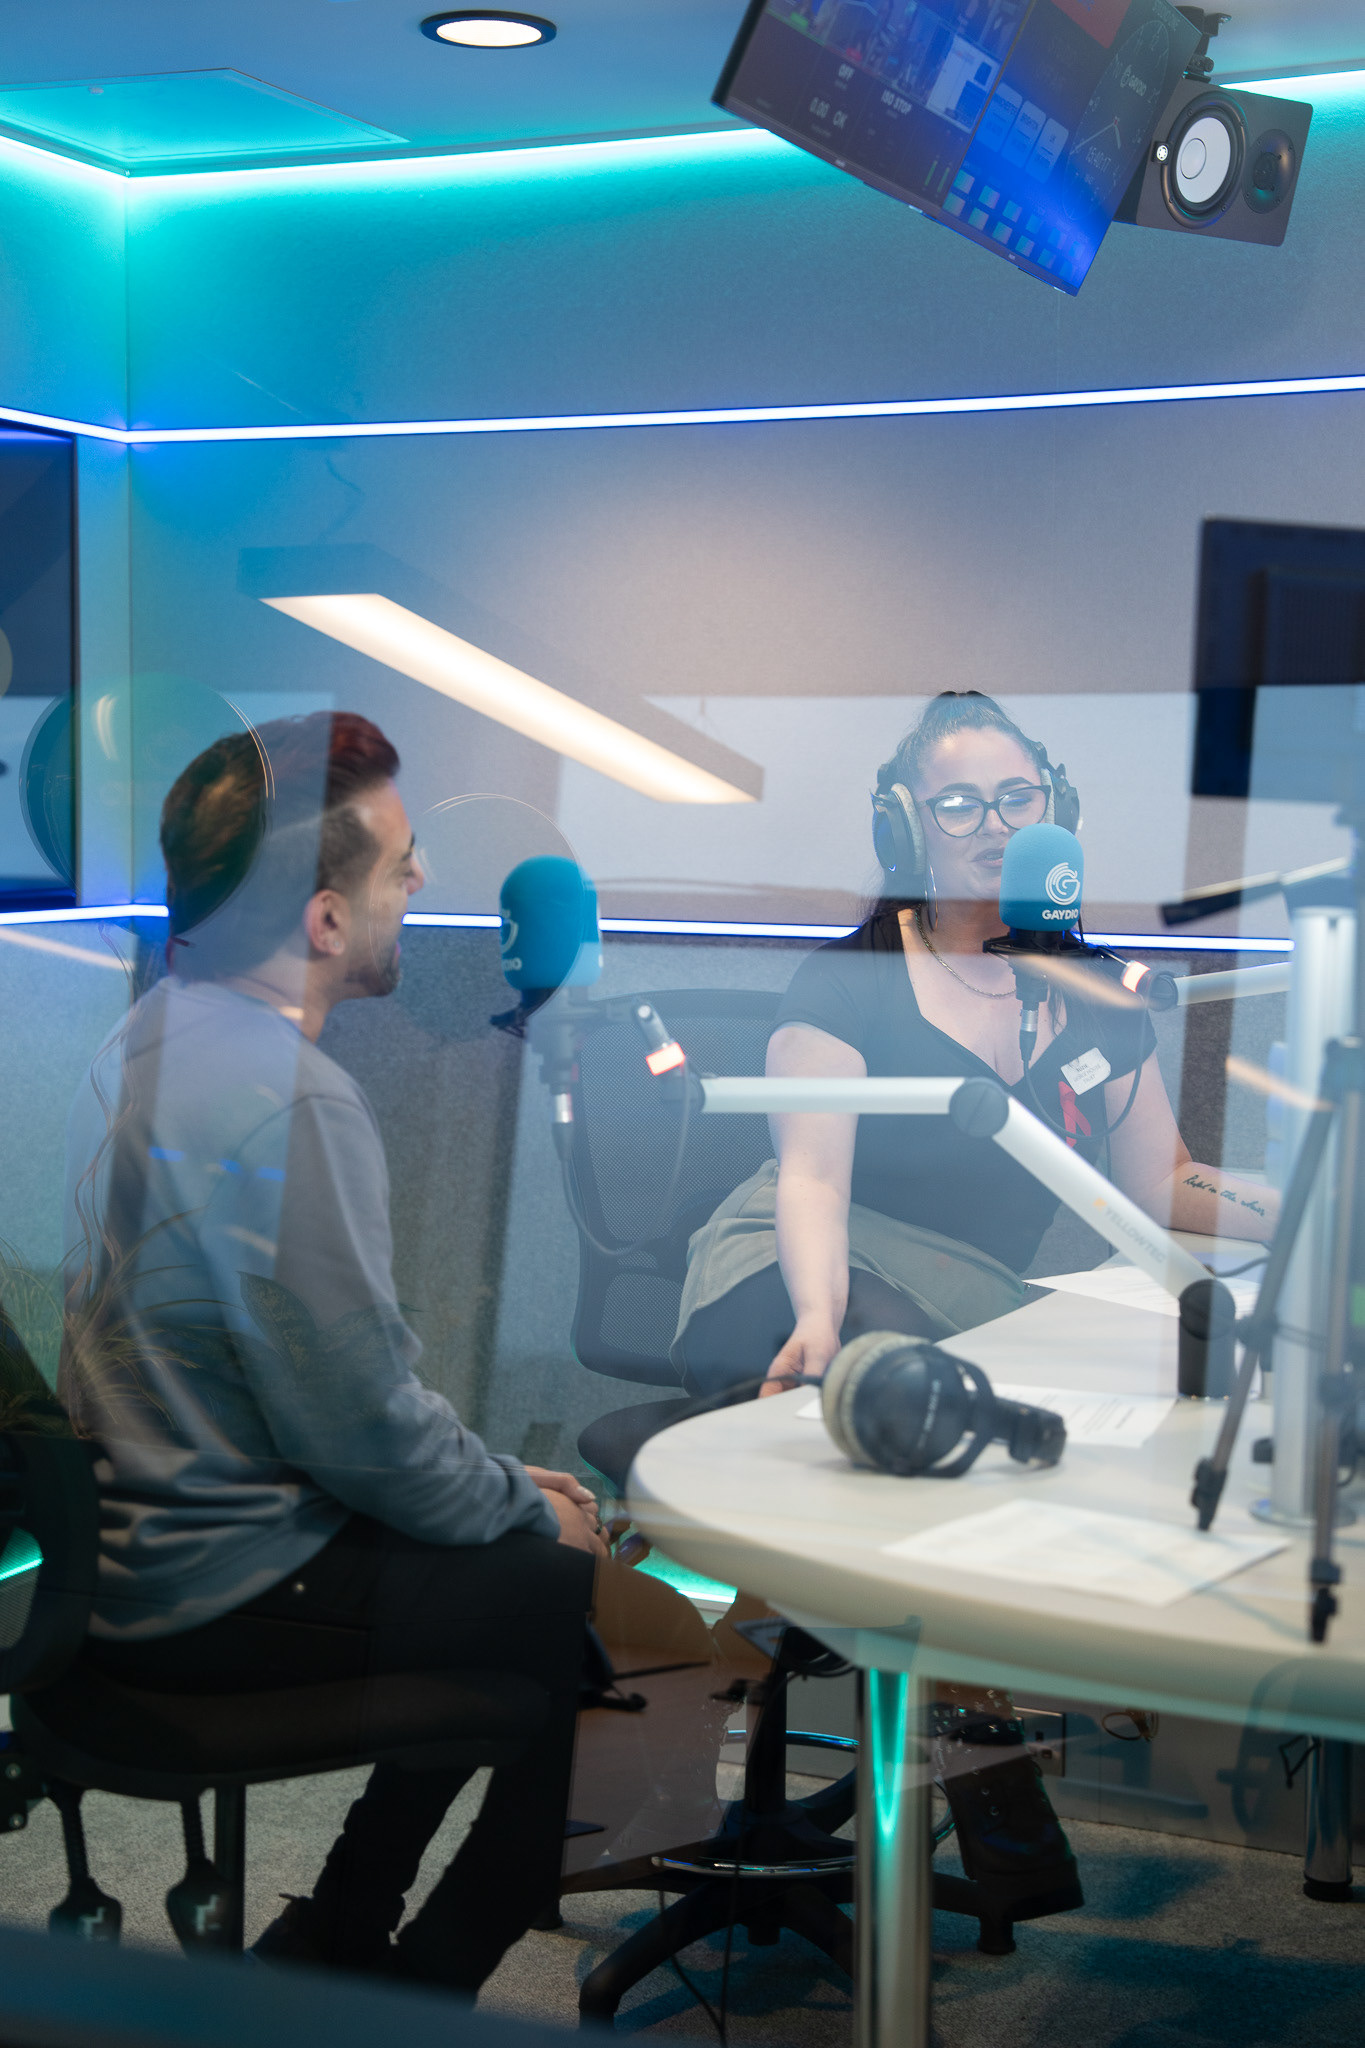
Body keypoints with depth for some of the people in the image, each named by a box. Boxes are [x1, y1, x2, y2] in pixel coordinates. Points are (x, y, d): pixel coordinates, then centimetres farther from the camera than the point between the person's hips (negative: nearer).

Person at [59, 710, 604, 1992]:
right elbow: (365, 1429, -23)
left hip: (130, 1540, 10)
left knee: (510, 1545, 19)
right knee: (581, 1592, -1)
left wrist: (498, 1481, 15)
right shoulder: (290, 1099, -25)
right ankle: (422, 1991, 16)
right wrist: (528, 1505, -4)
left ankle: (339, 1933, 27)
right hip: (220, 1595, -10)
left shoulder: (153, 1038, 7)